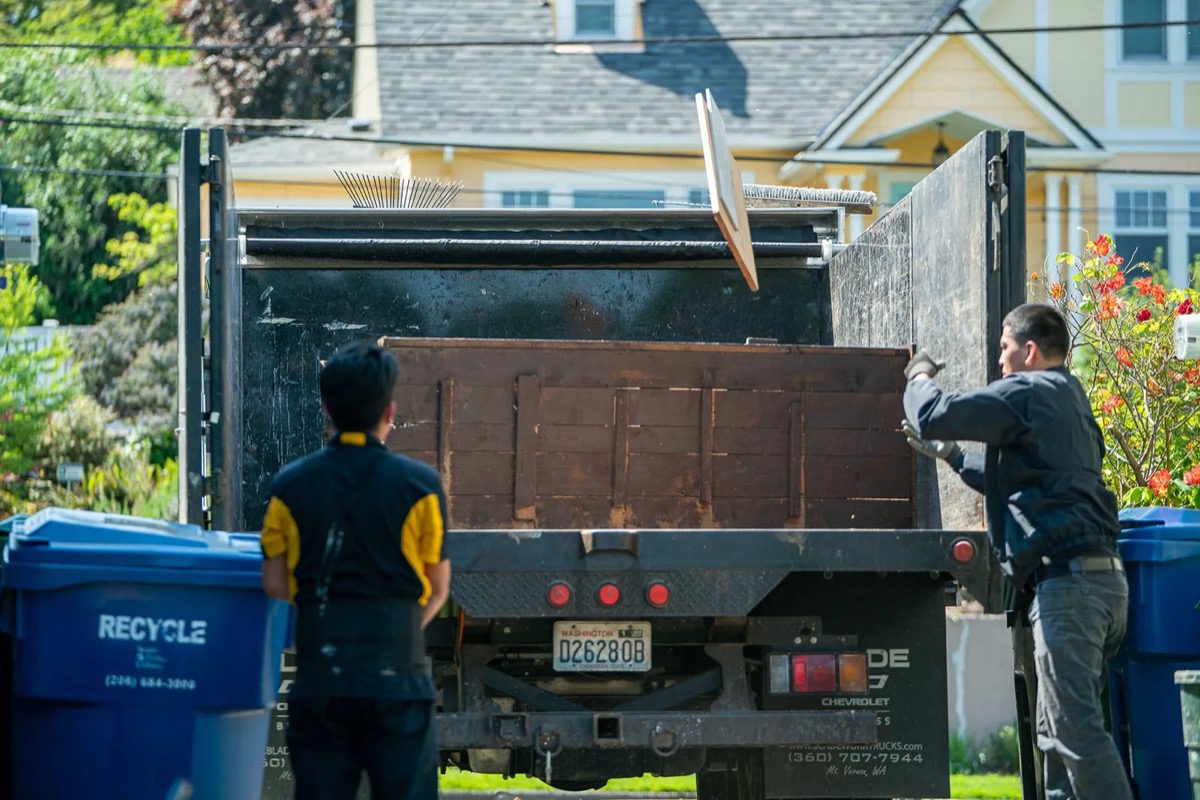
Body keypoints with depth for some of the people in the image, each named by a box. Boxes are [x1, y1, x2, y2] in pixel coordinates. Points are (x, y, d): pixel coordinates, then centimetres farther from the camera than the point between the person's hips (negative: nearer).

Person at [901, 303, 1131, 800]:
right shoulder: (1069, 401, 25)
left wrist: (920, 378, 11)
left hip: (1066, 581, -10)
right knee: (1058, 733, 14)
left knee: (1075, 731, -14)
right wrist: (949, 455, 40)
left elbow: (932, 417, -10)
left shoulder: (1028, 392, -6)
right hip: (1102, 577, 10)